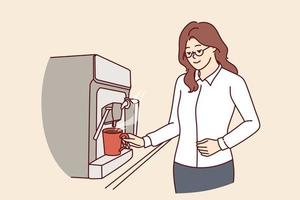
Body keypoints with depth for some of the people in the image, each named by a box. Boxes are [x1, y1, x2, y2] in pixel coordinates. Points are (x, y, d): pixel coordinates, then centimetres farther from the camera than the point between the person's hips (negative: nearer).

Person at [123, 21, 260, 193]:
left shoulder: (232, 81, -9)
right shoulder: (183, 82, 2)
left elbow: (253, 122, -2)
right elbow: (176, 126, 5)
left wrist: (220, 144, -14)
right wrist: (145, 141, -7)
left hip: (217, 169, -3)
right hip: (184, 170, 4)